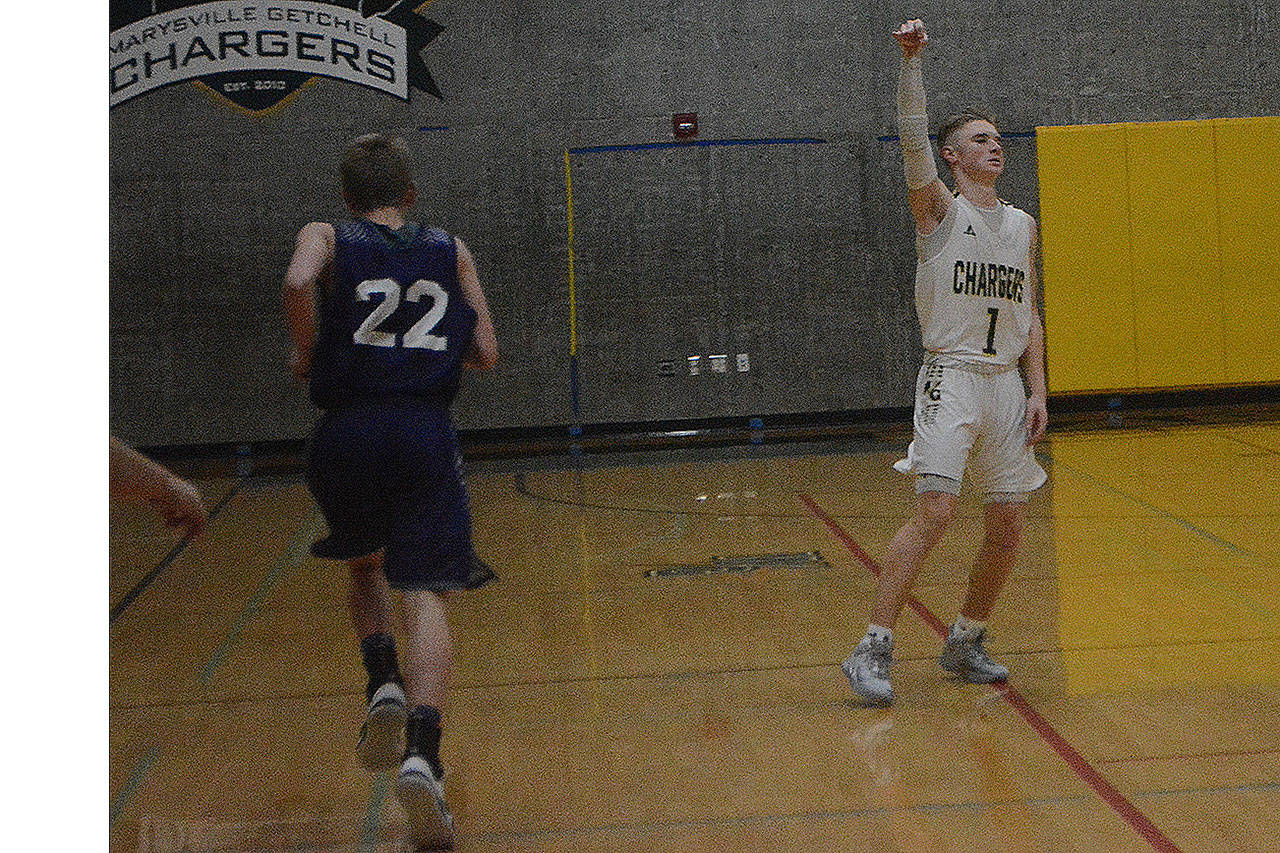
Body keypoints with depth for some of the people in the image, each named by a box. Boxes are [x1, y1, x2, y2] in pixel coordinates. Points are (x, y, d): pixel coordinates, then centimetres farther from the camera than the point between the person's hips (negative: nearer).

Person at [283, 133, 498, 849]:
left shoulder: (326, 237, 10)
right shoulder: (450, 250, 15)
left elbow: (298, 282, -14)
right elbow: (486, 355, 13)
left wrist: (308, 352, 2)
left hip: (346, 435, 0)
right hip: (426, 435, 0)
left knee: (366, 567, 27)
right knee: (424, 596, -7)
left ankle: (385, 689, 6)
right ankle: (421, 754, -25)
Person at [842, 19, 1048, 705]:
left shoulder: (1023, 226, 15)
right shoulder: (939, 210, 0)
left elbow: (1029, 317, 17)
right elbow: (914, 141, -17)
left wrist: (1037, 392, 8)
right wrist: (910, 60, -28)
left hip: (1007, 385, 6)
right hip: (952, 379, -6)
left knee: (1009, 525, 5)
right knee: (935, 511, -19)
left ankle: (965, 643, 22)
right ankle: (872, 649, -16)